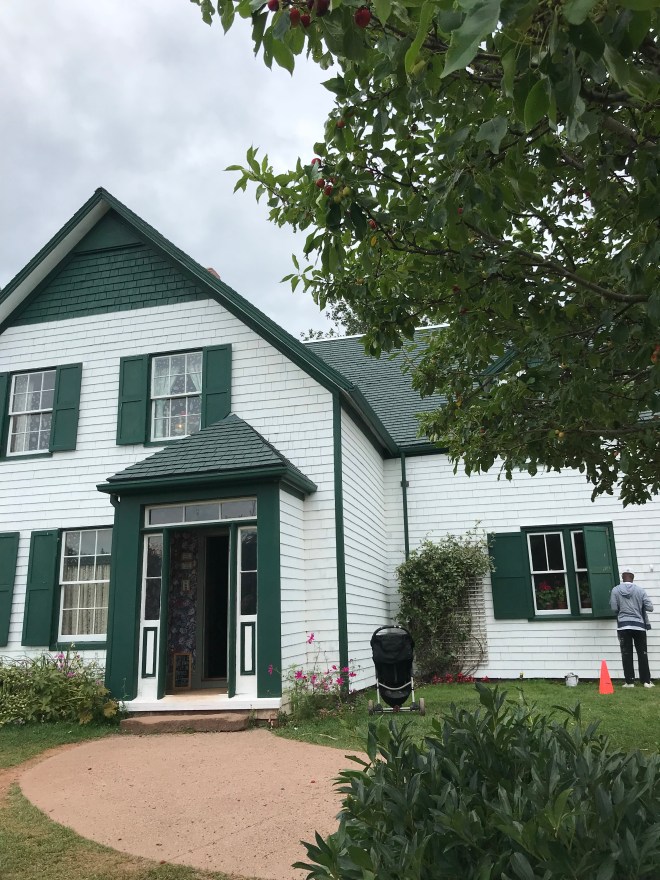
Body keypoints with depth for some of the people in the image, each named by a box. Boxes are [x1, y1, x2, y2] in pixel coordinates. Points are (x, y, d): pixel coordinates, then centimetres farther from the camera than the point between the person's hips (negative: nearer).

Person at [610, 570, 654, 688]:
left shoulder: (615, 590, -2)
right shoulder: (640, 590, -1)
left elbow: (614, 608, -4)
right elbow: (649, 607, -2)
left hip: (623, 625, -1)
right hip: (639, 625, 1)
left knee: (626, 654, 3)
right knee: (642, 654, 8)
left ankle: (630, 681, 3)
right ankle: (646, 681, 8)